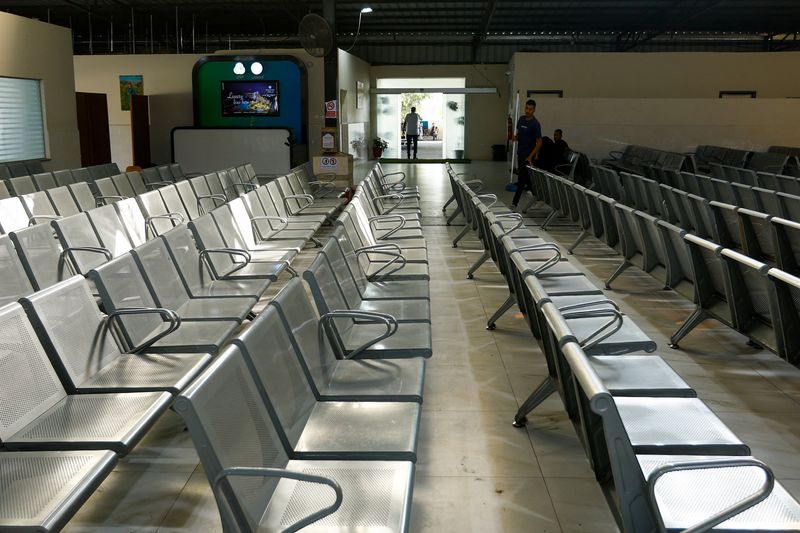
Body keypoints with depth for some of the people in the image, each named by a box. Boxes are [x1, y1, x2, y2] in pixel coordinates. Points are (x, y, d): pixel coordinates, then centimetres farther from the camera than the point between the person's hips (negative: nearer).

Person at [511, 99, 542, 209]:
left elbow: (539, 143, -14)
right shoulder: (521, 119, 7)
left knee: (521, 179, -7)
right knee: (528, 178, 14)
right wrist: (515, 137, -4)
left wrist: (530, 157, -21)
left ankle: (514, 203, -5)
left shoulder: (535, 124, -15)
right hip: (520, 154, 8)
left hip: (528, 156, -8)